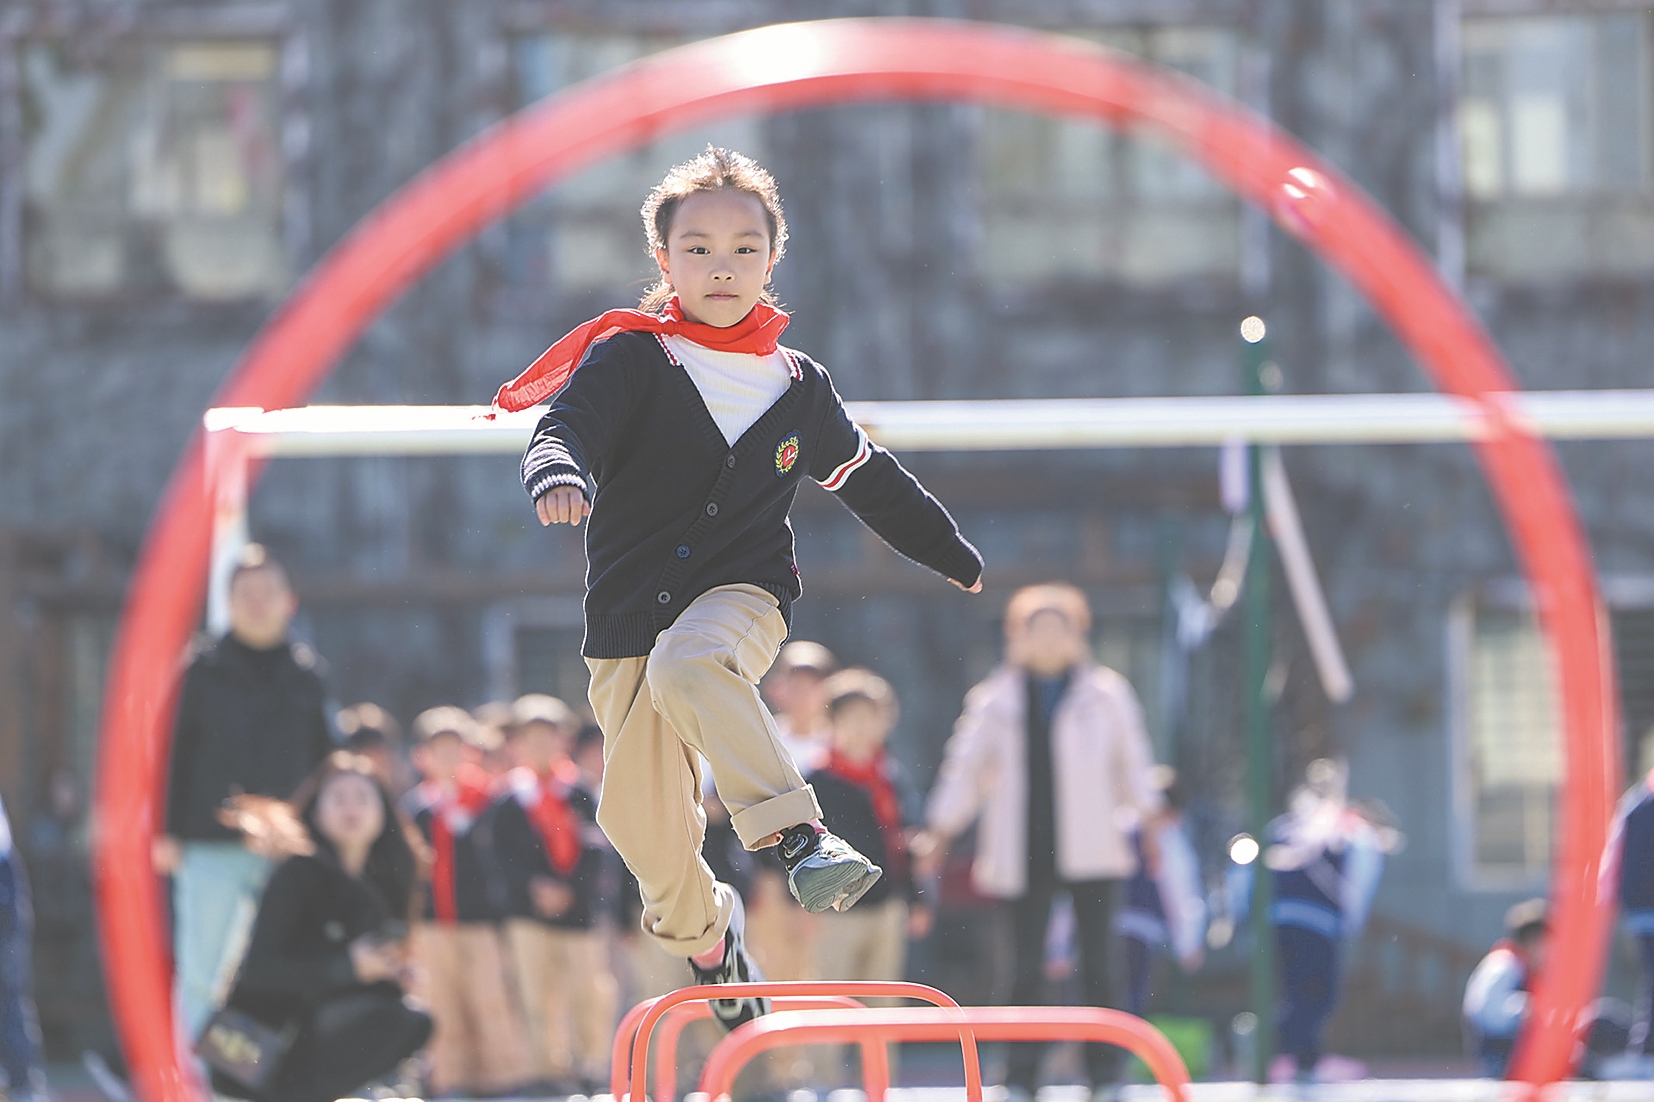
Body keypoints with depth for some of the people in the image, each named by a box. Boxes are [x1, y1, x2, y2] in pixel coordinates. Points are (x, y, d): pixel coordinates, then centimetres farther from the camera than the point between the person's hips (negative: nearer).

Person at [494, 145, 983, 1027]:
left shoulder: (795, 385, 10)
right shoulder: (628, 359, 1)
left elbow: (869, 478, 26)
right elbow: (567, 427, -16)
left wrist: (951, 553, 38)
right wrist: (560, 474, -41)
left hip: (742, 597, -1)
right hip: (631, 613, 1)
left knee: (690, 666, -37)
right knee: (641, 820, 0)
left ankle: (800, 836, -45)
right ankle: (703, 933, 31)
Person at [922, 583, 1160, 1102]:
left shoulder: (1106, 694, 10)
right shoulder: (996, 700, 11)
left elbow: (1132, 762, 14)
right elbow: (966, 767, 13)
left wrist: (1149, 817, 5)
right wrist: (941, 830, 6)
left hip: (1091, 851, -1)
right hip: (1024, 855, 1)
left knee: (1097, 966, -4)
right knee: (1026, 969, -2)